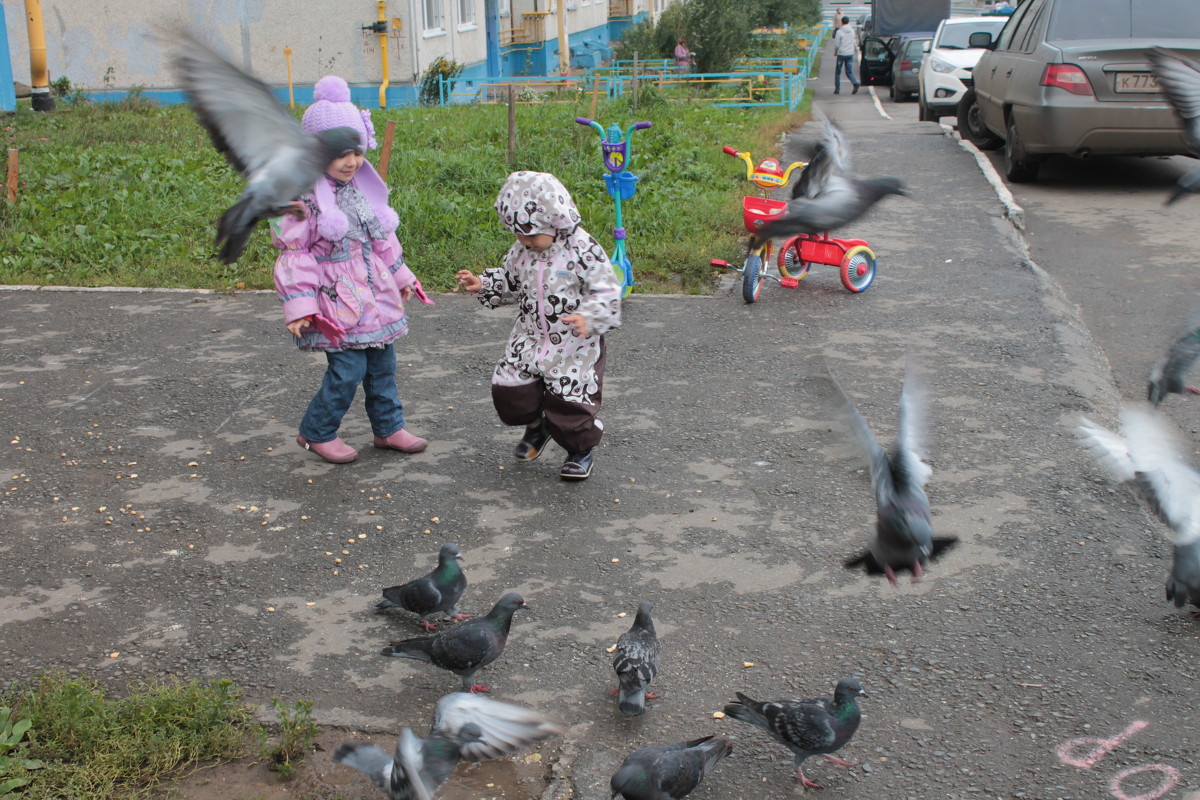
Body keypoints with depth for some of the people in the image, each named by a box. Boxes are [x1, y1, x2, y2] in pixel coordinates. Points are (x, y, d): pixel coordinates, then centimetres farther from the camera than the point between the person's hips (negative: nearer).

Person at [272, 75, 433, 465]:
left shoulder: (362, 187, 9)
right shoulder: (303, 195, -13)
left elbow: (383, 237, 21)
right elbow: (294, 251, -14)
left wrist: (400, 275, 25)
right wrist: (298, 305, -18)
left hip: (374, 291, 7)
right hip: (336, 297, -7)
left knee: (382, 363, 12)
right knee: (347, 368, -7)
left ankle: (389, 428, 27)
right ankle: (316, 433, 12)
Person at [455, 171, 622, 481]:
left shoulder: (582, 249, -17)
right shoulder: (522, 250, 2)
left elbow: (607, 291, -19)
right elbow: (508, 280, 19)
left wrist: (588, 317, -35)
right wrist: (482, 284, 2)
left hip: (575, 346, -6)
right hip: (529, 339, 6)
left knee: (569, 399, -5)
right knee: (508, 388, 0)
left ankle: (581, 449, 25)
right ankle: (536, 425, 32)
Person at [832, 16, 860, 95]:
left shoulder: (839, 32, -10)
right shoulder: (852, 31, 4)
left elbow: (836, 44, -9)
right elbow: (855, 43, 10)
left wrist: (835, 51, 8)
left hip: (841, 54, -4)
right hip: (850, 54, 4)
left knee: (838, 72, 10)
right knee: (849, 72, 7)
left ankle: (837, 89, 11)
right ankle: (855, 83, -20)